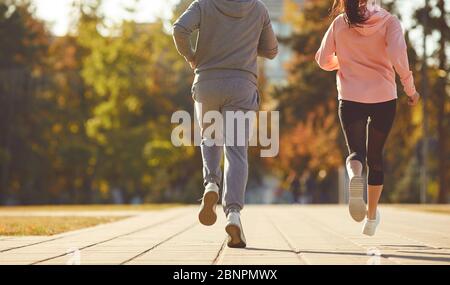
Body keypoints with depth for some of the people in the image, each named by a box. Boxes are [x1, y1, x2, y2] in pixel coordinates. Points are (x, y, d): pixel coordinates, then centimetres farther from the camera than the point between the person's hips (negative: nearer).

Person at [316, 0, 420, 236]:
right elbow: (398, 57, -21)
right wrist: (410, 90, -9)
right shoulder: (389, 22, -7)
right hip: (384, 98, 0)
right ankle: (371, 217, 23)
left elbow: (322, 59, 3)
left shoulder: (340, 23, 0)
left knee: (356, 151, 6)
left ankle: (355, 176, -32)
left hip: (351, 98, 0)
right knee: (375, 156, 16)